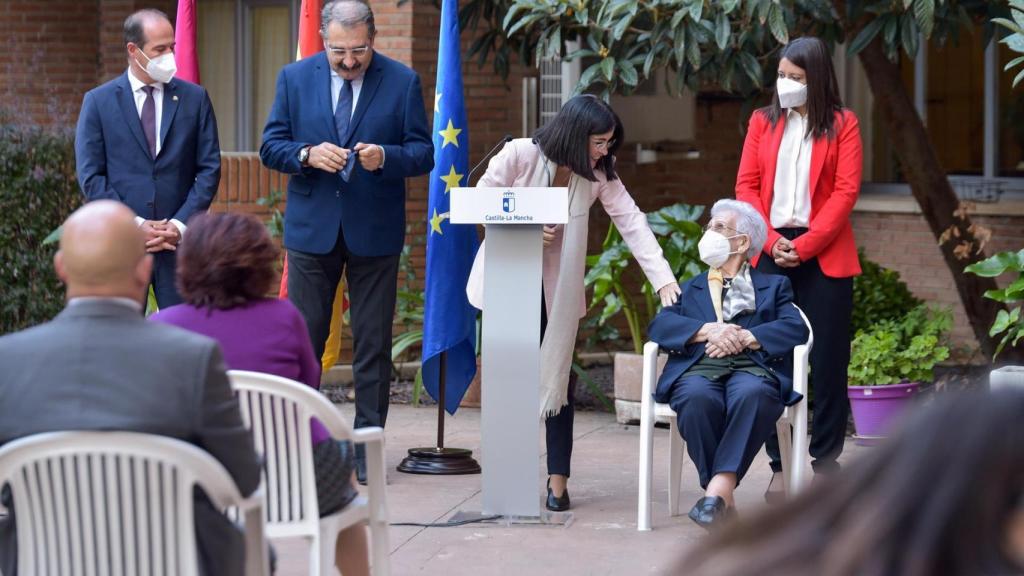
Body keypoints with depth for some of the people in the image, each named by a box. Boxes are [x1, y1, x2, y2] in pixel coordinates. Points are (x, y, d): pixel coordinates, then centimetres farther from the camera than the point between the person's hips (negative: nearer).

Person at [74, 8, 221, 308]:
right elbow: (90, 176, -1)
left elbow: (209, 168, 5)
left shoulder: (194, 98, 7)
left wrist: (181, 224, -7)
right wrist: (135, 225, -10)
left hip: (181, 238, 1)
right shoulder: (98, 102, 3)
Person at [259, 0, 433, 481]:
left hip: (375, 232, -1)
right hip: (312, 227, 1)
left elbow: (423, 152, -1)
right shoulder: (295, 78, 2)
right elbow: (271, 147, 3)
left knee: (373, 345, 4)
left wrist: (385, 157, -21)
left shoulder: (402, 82, -1)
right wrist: (308, 154, -17)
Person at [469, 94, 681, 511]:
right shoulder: (519, 155, -16)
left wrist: (664, 280, -23)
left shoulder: (599, 175, -8)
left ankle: (558, 479, 3)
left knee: (556, 377, -1)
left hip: (557, 286, 2)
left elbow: (632, 223, -14)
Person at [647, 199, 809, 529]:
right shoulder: (690, 288, 33)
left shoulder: (773, 287, 27)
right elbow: (659, 325, 12)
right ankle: (723, 499, -35)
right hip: (699, 368, 1)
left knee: (752, 395, -39)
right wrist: (710, 330, -6)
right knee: (697, 398, -37)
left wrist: (744, 337, -8)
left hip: (751, 368, -1)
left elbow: (796, 328, 7)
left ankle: (718, 490, -46)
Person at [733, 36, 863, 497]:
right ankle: (780, 464, 3)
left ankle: (825, 459, 9)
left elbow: (846, 191, -4)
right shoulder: (762, 122, 11)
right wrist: (770, 239, -8)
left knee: (827, 359, 0)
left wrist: (804, 246, -12)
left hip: (824, 255, -2)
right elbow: (746, 185, 7)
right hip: (770, 253, 2)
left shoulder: (842, 125, 3)